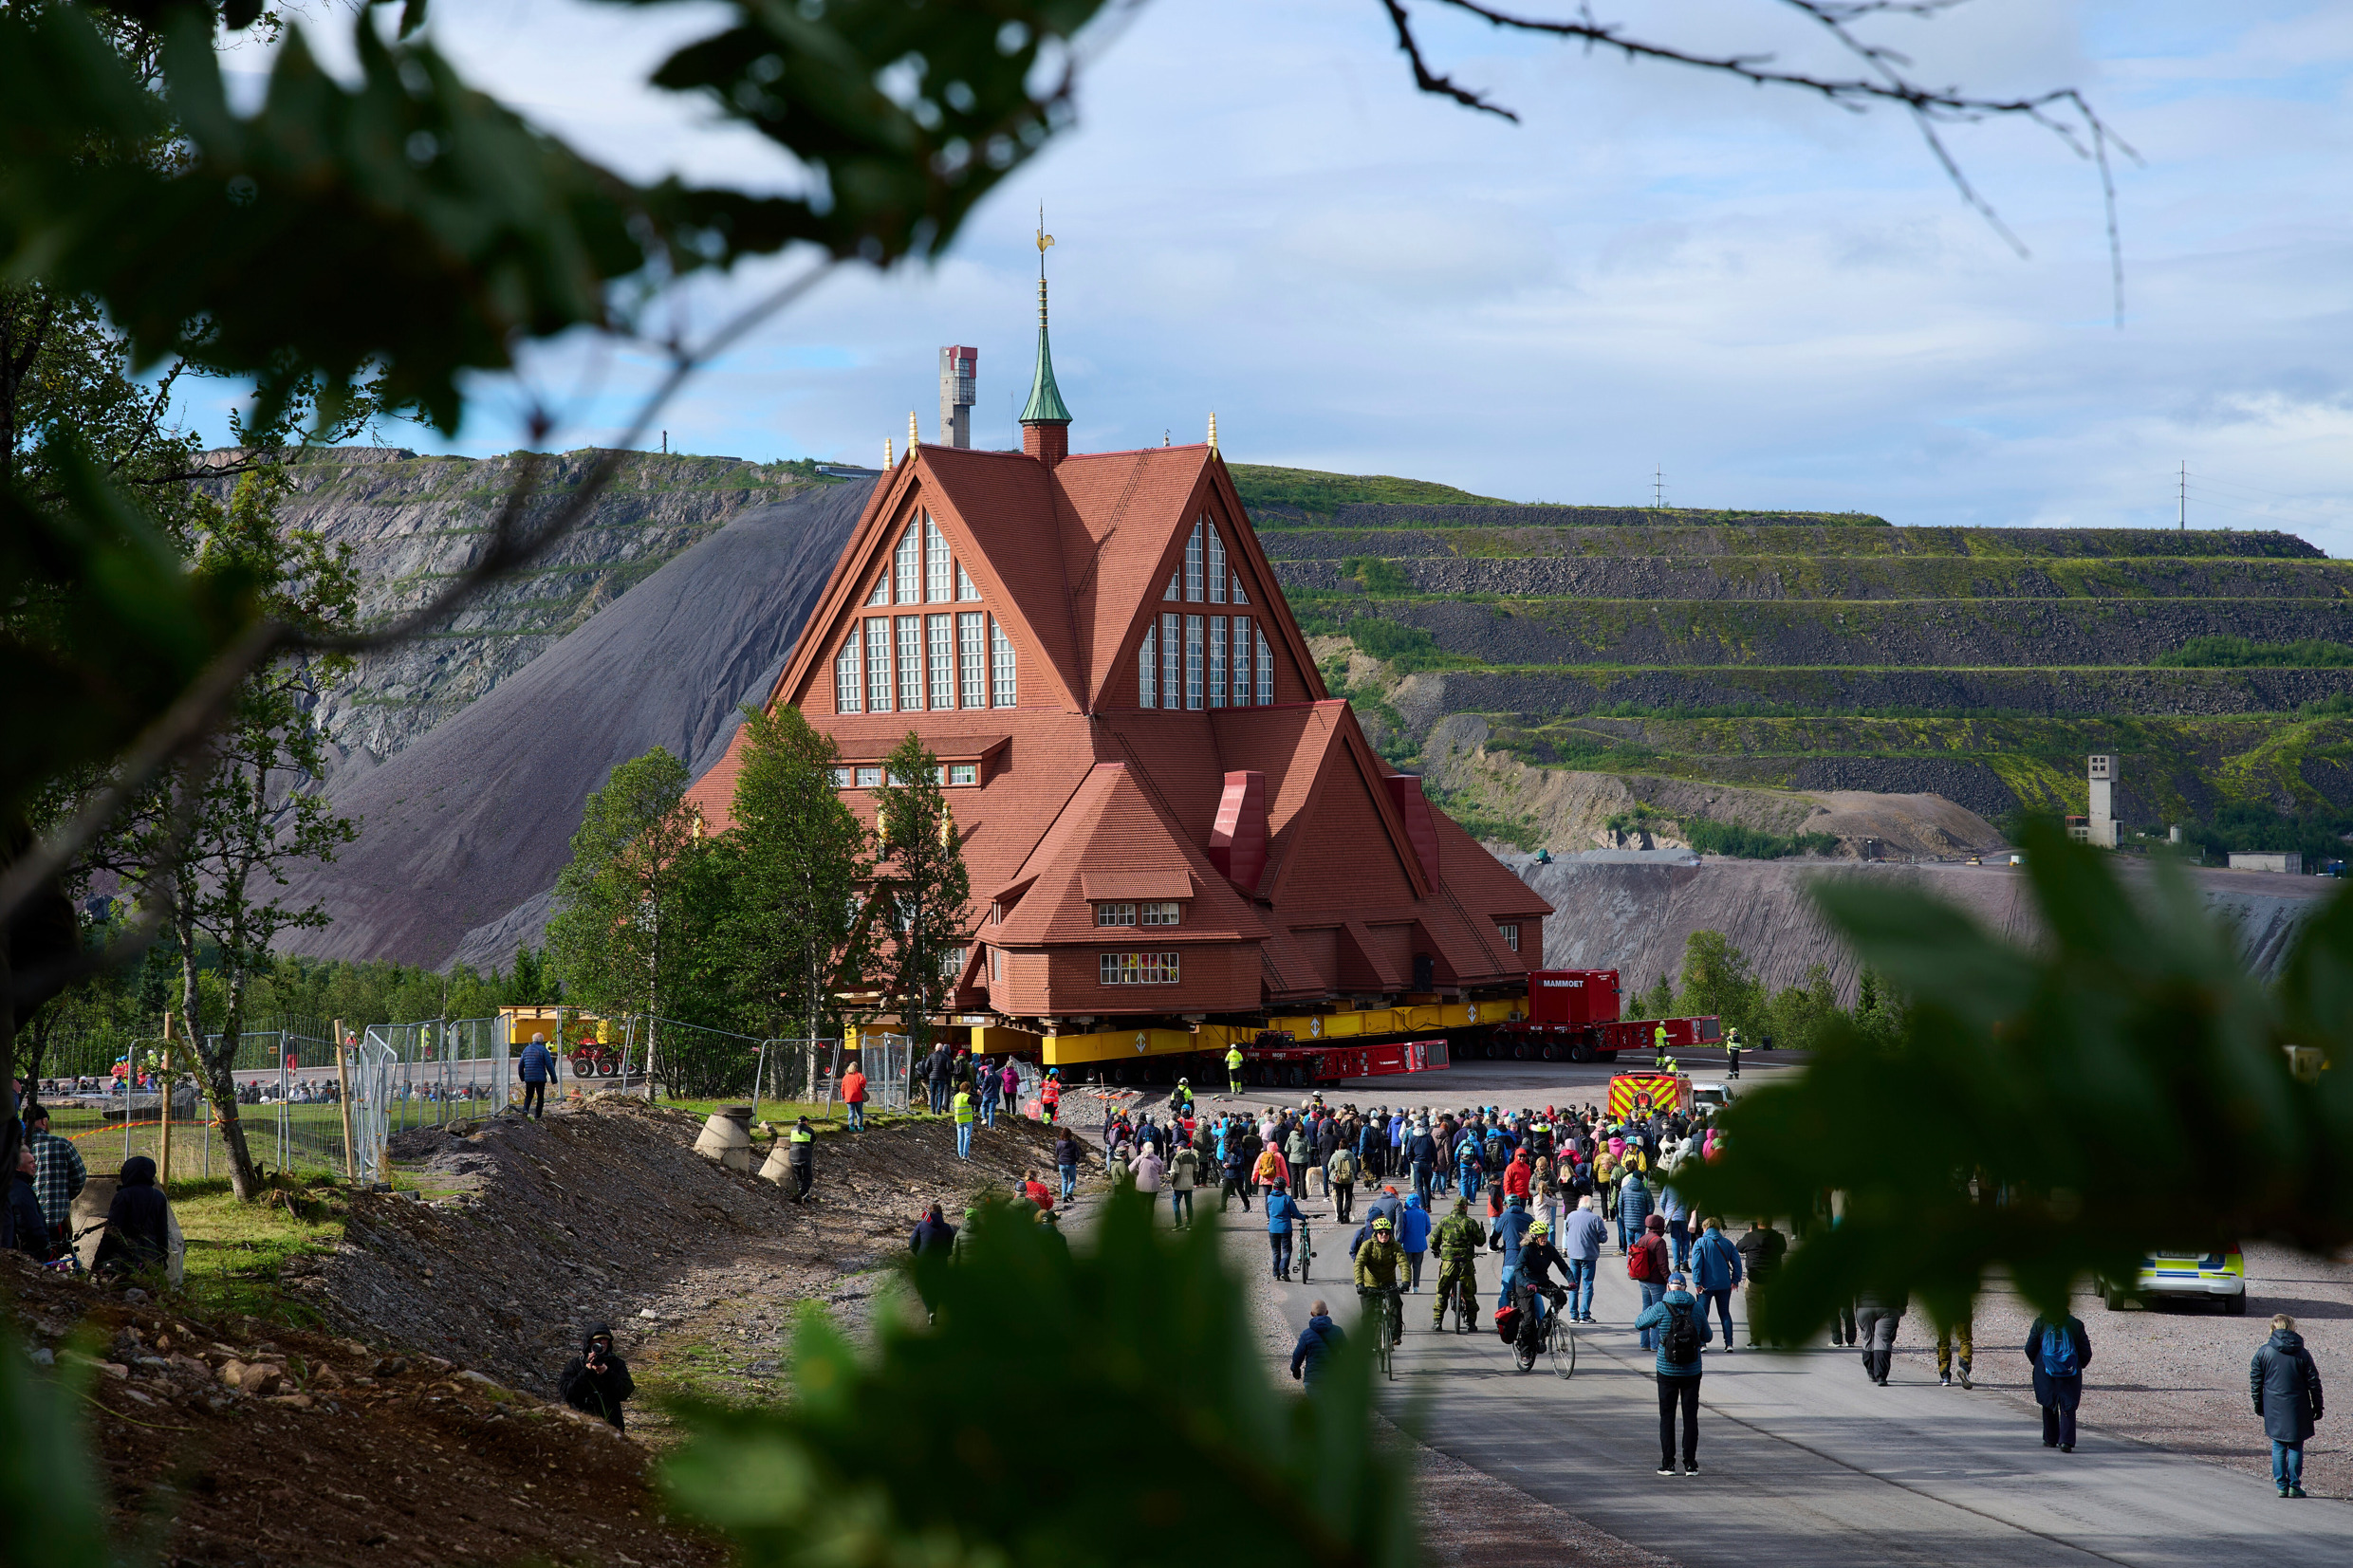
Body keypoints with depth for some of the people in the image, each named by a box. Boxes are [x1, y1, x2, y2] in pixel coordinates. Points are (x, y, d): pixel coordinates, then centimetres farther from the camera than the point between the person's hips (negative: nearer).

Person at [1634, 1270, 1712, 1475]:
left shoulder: (1660, 1308, -10)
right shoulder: (1696, 1308, -4)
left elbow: (1639, 1324, 6)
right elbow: (1707, 1336, 7)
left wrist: (1650, 1307, 22)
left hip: (1667, 1371, -1)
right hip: (1692, 1372, 1)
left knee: (1667, 1417, 7)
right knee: (1690, 1417, 7)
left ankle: (1668, 1463, 5)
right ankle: (1690, 1464, 4)